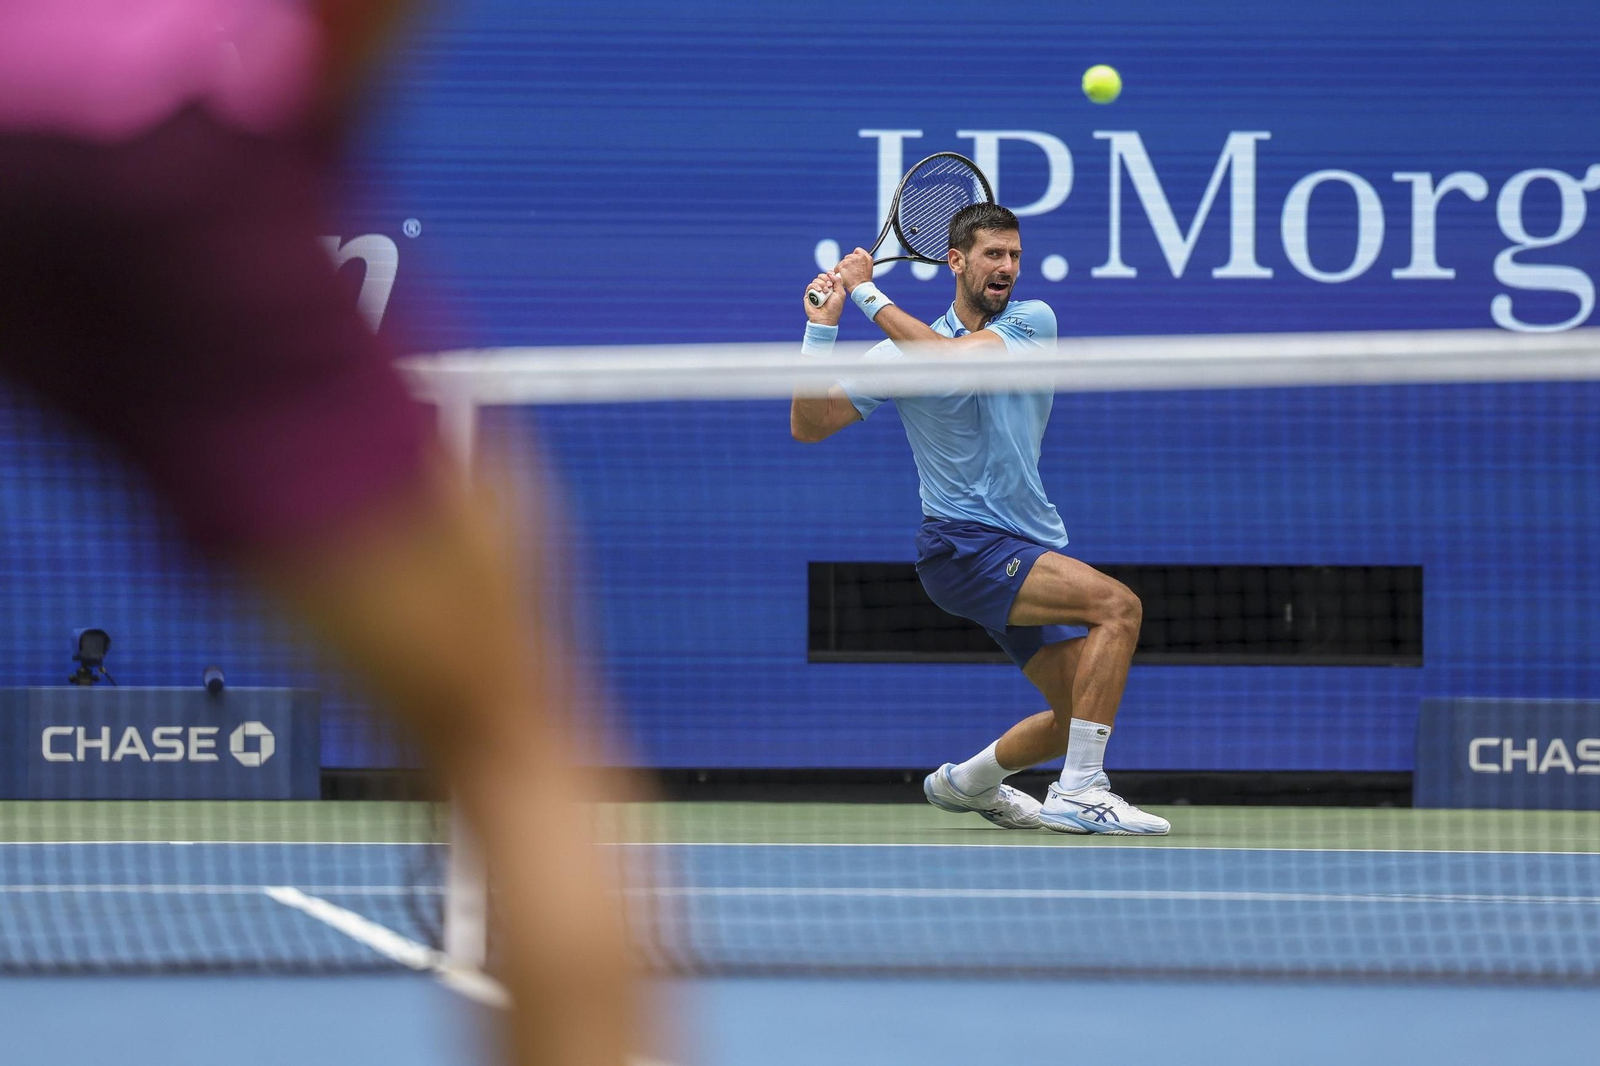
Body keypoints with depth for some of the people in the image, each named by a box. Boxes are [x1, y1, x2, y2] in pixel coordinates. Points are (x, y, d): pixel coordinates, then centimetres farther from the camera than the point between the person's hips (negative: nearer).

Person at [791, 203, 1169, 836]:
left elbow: (953, 357, -17)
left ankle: (968, 782, 33)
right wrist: (822, 325, -10)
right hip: (964, 544, -5)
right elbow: (810, 426, -1)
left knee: (1081, 714, 5)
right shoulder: (902, 351, 1)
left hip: (1034, 551, 5)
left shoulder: (1034, 322, 2)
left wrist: (869, 296, -14)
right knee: (1118, 604, -27)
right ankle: (1079, 794, -28)